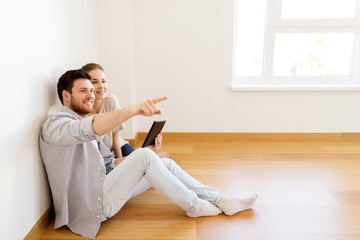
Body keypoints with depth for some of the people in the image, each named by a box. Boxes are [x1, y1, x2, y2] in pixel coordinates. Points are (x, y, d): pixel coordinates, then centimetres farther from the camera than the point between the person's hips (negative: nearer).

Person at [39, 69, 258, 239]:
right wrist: (135, 109, -52)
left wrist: (152, 159, 10)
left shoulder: (82, 121, 18)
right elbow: (90, 129, -37)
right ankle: (193, 206, -7)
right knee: (144, 156, -25)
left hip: (100, 191, 9)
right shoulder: (55, 124, -12)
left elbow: (109, 162, 19)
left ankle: (222, 201, 4)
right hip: (90, 206, -9)